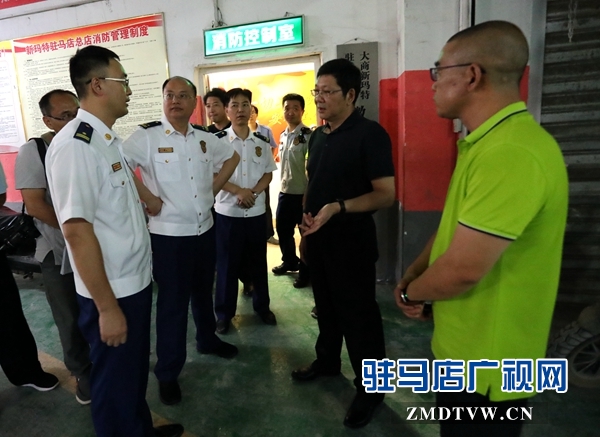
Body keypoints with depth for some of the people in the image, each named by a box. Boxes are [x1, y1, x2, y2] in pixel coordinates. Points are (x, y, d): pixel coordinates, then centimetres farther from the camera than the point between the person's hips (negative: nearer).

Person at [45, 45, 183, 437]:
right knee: (115, 382, 13)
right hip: (111, 292, -9)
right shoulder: (74, 145, -21)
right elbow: (76, 230, -25)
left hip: (135, 282, 9)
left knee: (136, 370, 26)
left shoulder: (109, 141, 7)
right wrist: (107, 307, -22)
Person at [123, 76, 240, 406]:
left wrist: (214, 188, 9)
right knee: (172, 303, 5)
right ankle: (167, 373, 24)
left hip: (205, 230, 5)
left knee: (203, 293, 22)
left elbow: (232, 157, 19)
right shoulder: (146, 136, -11)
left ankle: (207, 339, 48)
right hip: (169, 235, -5)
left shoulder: (205, 137, 4)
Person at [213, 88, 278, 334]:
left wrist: (253, 192, -11)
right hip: (227, 212, -3)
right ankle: (224, 313, 21)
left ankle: (262, 306, 31)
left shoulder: (262, 142, 4)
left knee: (258, 261, 13)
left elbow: (268, 173, 7)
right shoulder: (218, 141, -5)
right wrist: (238, 191, -17)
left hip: (257, 212, 3)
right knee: (227, 264, 6)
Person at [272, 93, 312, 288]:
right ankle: (290, 261, 39)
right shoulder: (283, 136, 11)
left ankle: (305, 271, 22)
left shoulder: (309, 135, -12)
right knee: (282, 230, 18)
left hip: (303, 193, -7)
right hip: (285, 191, 8)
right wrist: (283, 185, 17)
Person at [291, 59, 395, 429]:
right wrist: (305, 225, 11)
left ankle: (371, 387, 24)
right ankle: (327, 361, 42)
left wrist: (339, 207, -30)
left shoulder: (369, 134, -14)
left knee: (359, 315, 5)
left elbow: (386, 194, -19)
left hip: (351, 241, -7)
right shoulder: (318, 135, 9)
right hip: (318, 239, 7)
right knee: (326, 306, 21)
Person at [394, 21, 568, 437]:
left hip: (486, 363, -9)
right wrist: (412, 274, 0)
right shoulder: (488, 142, 8)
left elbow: (463, 270, -31)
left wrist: (411, 292, -10)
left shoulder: (511, 152, -29)